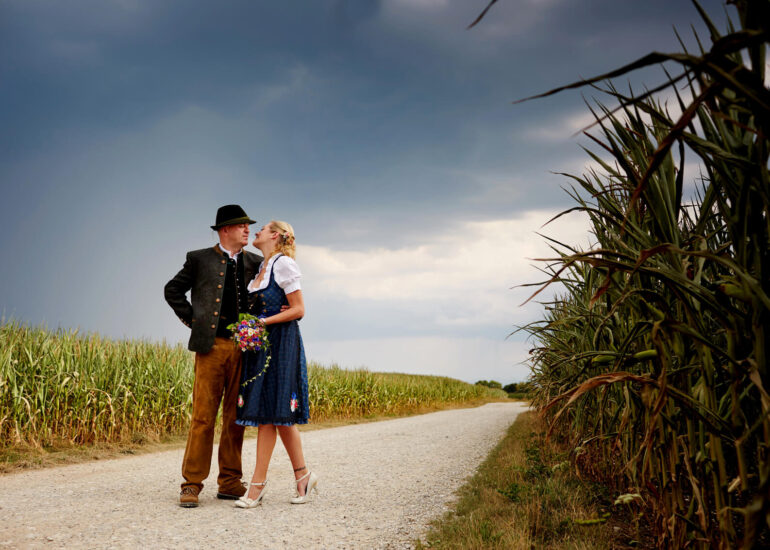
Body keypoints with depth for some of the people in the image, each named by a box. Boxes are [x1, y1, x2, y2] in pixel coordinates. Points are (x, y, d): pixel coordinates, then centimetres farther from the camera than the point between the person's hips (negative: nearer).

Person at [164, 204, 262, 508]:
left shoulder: (254, 262, 14)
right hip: (212, 345, -3)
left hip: (244, 346, 3)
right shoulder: (200, 259, 5)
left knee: (236, 417, 6)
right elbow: (172, 290, 11)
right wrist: (193, 320, 3)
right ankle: (191, 484, 2)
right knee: (203, 416, -5)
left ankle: (230, 483, 15)